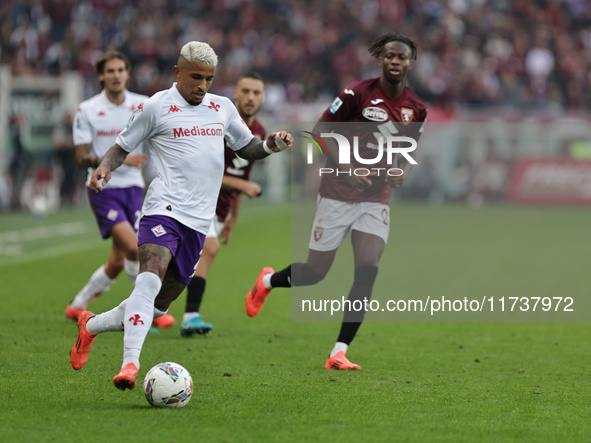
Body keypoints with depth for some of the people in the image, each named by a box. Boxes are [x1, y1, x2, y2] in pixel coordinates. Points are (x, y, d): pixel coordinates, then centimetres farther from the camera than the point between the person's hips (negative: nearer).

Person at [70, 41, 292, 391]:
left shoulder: (222, 107, 17)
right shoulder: (156, 107, 1)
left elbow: (247, 148, 25)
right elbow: (123, 146, 7)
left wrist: (271, 145, 4)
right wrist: (105, 167, -14)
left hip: (199, 220, 6)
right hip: (164, 210, -6)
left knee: (160, 303, 6)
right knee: (150, 280, -28)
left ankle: (91, 325, 27)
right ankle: (131, 363, -33)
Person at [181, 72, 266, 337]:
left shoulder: (259, 133, 7)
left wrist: (234, 216, 21)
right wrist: (243, 186, -24)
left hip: (220, 206, 8)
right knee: (209, 247, -27)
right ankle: (191, 317, -25)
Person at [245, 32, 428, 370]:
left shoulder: (416, 108, 3)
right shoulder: (358, 93, -11)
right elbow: (321, 128, -5)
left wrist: (403, 171, -3)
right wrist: (345, 165, -17)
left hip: (376, 199, 4)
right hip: (338, 194, -3)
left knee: (368, 269, -15)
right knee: (315, 272, 1)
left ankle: (339, 353, -10)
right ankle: (268, 281, 37)